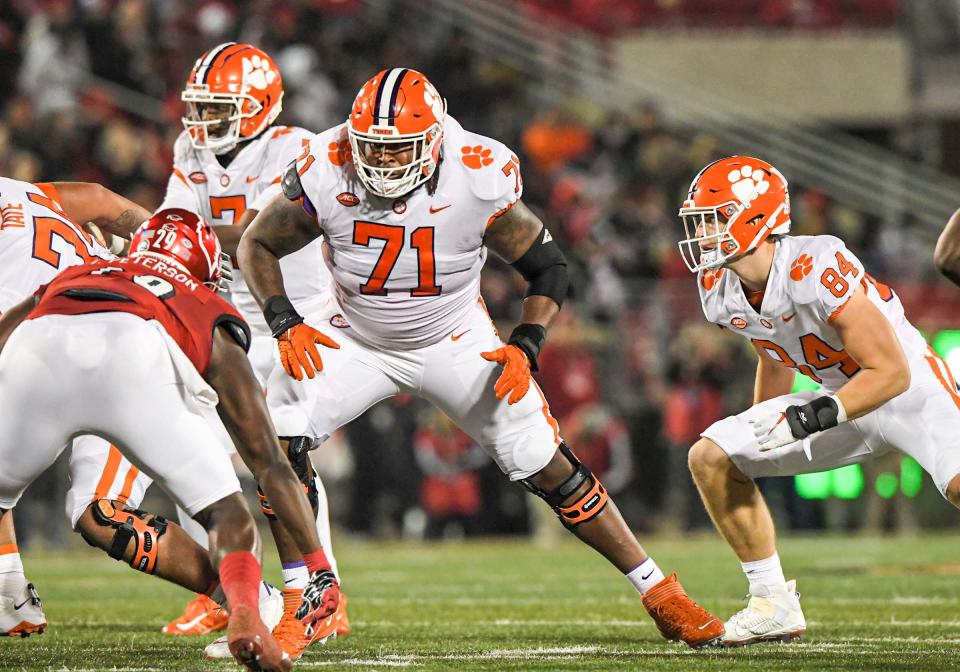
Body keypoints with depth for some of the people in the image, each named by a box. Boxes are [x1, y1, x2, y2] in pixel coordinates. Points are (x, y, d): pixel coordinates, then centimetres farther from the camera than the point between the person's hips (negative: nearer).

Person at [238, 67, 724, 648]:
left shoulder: (481, 181, -25)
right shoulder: (325, 174, -24)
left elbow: (548, 267, -9)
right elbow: (258, 245, -5)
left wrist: (526, 347, -23)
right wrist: (285, 323, -19)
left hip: (456, 340, -1)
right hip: (358, 340, 1)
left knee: (548, 467, -5)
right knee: (278, 440, -20)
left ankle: (658, 590, 8)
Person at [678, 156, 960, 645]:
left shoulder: (814, 269, -30)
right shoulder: (720, 291, -5)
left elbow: (892, 373, -27)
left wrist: (812, 419, -33)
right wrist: (761, 438, 20)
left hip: (910, 388, -8)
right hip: (841, 397, 8)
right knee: (711, 458, -2)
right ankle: (775, 606, 6)